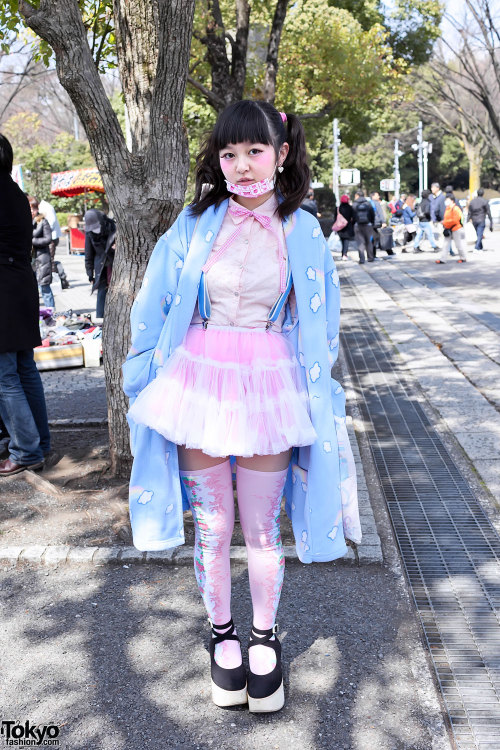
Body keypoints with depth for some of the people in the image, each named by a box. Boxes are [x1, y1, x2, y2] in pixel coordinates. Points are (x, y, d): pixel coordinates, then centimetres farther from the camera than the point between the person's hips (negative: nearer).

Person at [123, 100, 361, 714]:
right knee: (211, 526, 11)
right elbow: (153, 306, 7)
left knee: (261, 528, 8)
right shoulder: (196, 223, 1)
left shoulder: (303, 231, 1)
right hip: (200, 381, 1)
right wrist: (144, 382, 9)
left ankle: (264, 640, 31)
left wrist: (313, 388, 11)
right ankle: (222, 637, 33)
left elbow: (320, 320, 11)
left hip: (271, 387, 0)